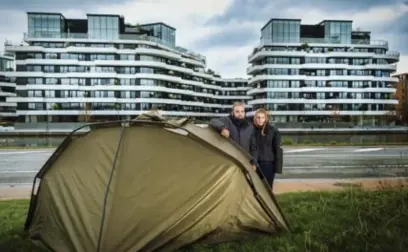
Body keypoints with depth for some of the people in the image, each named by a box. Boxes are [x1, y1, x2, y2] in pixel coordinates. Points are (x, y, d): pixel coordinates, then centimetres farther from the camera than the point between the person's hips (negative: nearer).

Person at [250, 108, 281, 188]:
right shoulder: (253, 130, 1)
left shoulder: (273, 131, -3)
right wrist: (253, 162, -11)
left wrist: (277, 165, -1)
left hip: (268, 164, -2)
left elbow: (276, 148, 0)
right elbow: (252, 148, -2)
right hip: (256, 163, 2)